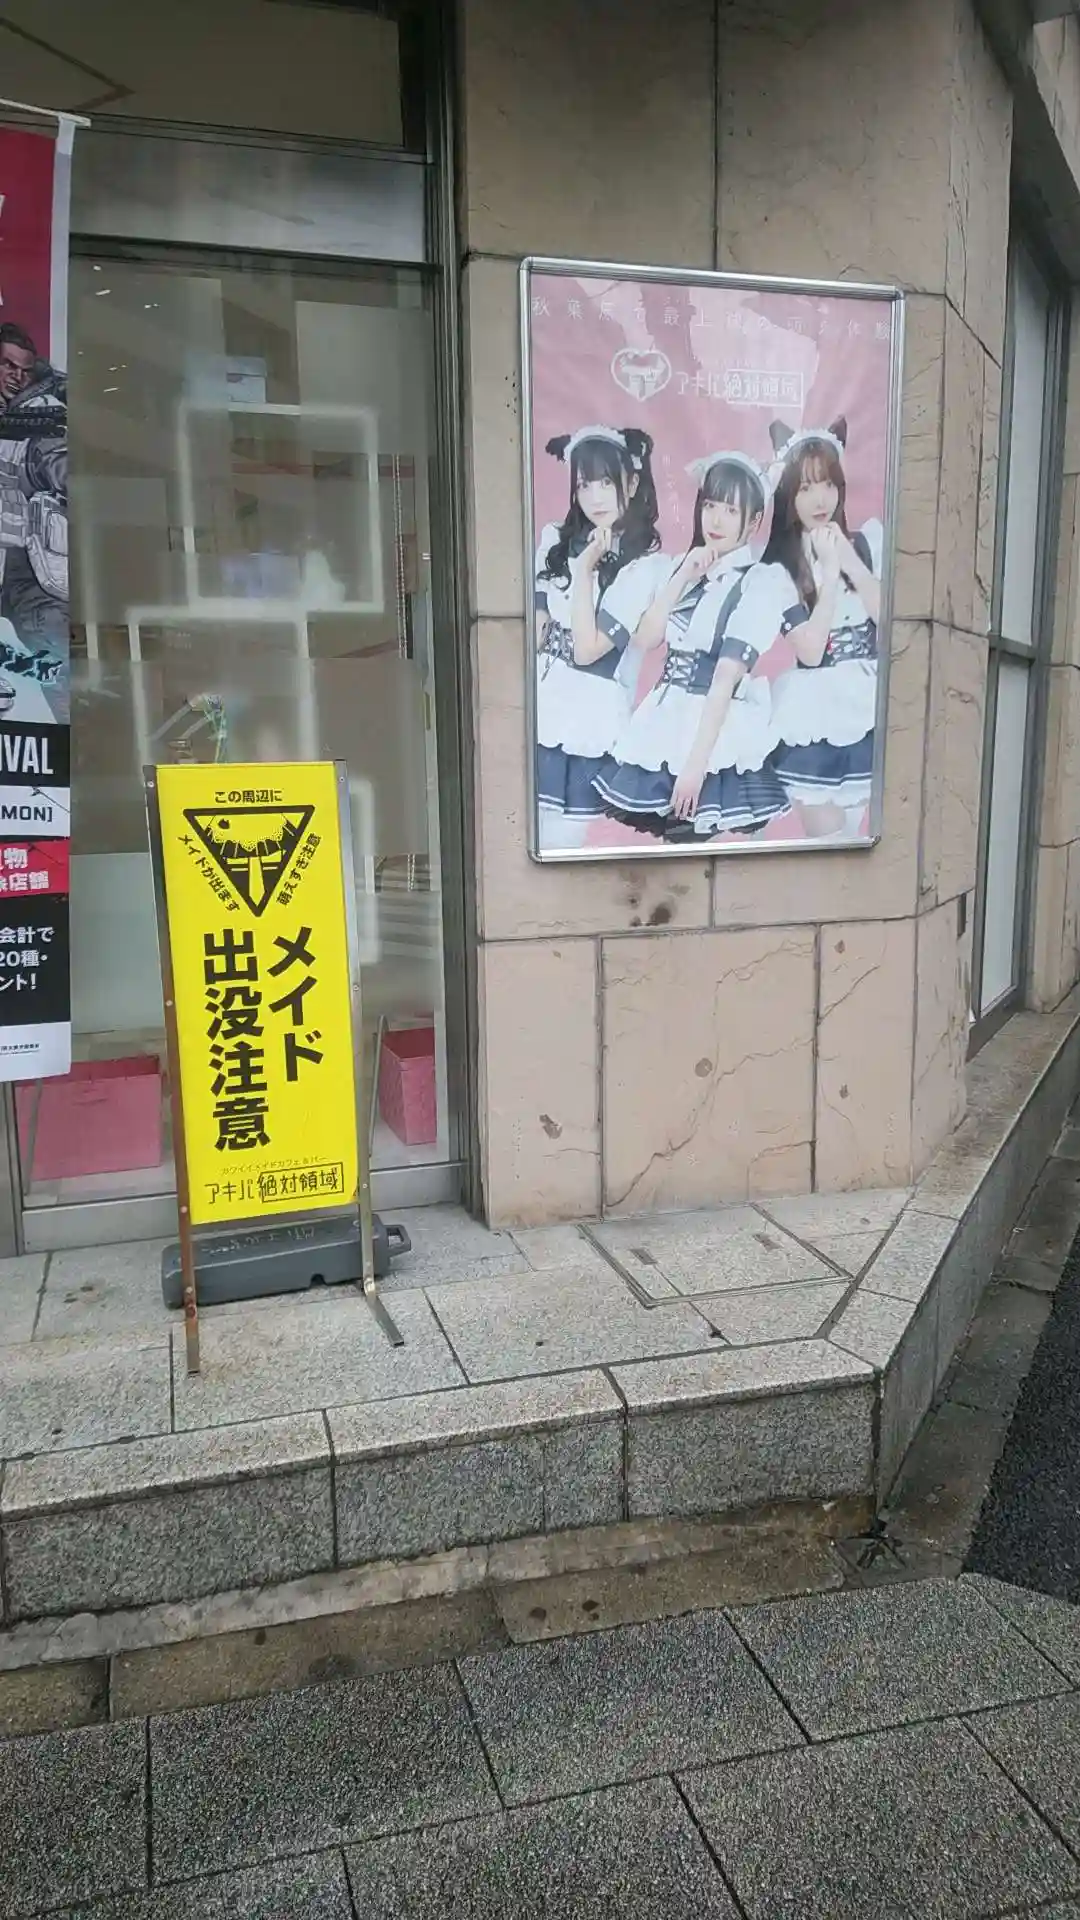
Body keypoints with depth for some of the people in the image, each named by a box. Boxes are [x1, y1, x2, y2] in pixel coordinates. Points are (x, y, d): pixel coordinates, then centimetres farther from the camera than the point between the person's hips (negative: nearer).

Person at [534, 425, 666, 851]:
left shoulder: (646, 566, -7)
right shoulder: (555, 542, 8)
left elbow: (587, 648, -13)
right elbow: (534, 631, 10)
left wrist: (585, 569, -13)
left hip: (589, 719, -4)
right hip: (541, 708, 4)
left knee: (559, 843, 1)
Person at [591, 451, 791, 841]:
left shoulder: (761, 582, -6)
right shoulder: (687, 569, 15)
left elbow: (726, 678, -14)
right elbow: (644, 640, 4)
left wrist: (696, 763, -19)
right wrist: (683, 577, -4)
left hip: (719, 731, -6)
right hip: (665, 720, 6)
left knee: (698, 838, -6)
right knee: (656, 837, 6)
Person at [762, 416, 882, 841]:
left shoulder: (869, 541, 3)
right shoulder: (778, 565, -6)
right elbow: (811, 649, -14)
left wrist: (851, 561, -12)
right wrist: (830, 572, -14)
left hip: (866, 706, 3)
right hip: (814, 715, -2)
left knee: (852, 835, 9)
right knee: (826, 840, 5)